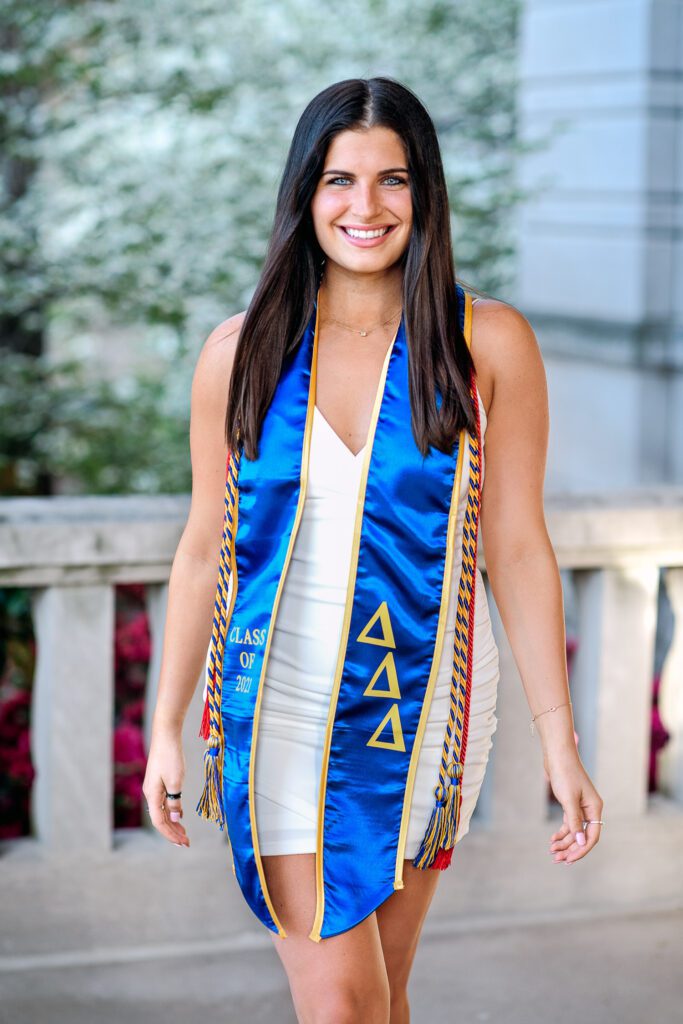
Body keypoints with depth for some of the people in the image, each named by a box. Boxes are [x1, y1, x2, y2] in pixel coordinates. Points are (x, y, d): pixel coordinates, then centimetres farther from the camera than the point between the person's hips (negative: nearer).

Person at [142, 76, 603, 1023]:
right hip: (280, 710, 0)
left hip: (423, 712, 0)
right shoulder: (240, 352, 0)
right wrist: (166, 728, 6)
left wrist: (560, 746, -4)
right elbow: (205, 549, 6)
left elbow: (518, 549, -3)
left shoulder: (489, 344, -4)